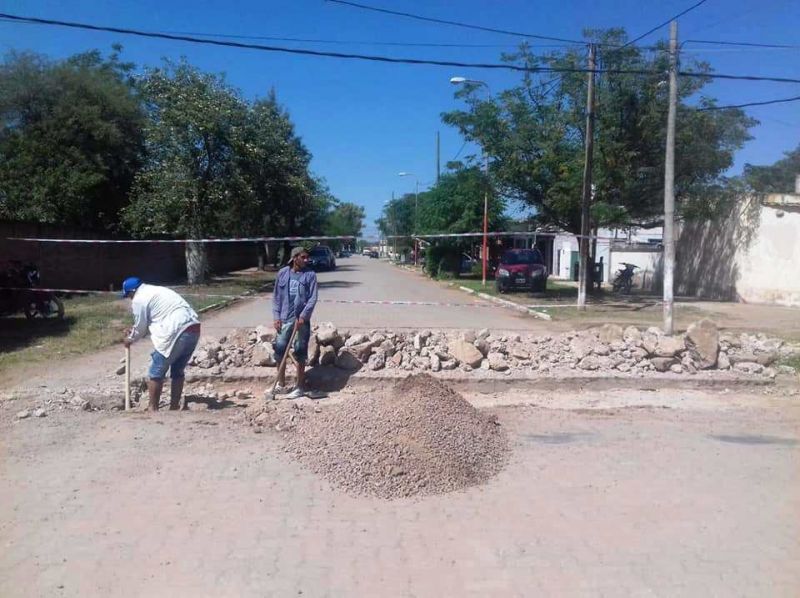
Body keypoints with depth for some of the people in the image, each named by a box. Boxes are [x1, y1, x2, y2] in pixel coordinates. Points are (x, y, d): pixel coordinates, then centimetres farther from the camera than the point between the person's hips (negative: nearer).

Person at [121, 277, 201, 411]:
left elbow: (141, 327, 10)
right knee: (178, 371, 21)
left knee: (156, 373, 8)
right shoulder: (158, 291, 29)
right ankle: (174, 407, 26)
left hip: (176, 333, -8)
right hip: (194, 329, 9)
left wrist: (131, 339, 28)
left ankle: (153, 409, 15)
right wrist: (135, 332, 48)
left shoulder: (139, 299, 2)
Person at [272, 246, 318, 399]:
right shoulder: (283, 273, 4)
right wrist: (276, 316, 0)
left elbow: (313, 298, -7)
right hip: (284, 319, 2)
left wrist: (303, 316, -15)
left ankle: (300, 387, 13)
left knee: (300, 354, 3)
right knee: (280, 350, 5)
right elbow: (276, 296, 8)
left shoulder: (310, 275, -2)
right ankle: (281, 384, 22)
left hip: (301, 320, -2)